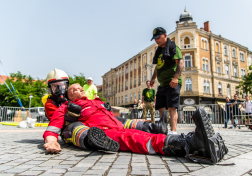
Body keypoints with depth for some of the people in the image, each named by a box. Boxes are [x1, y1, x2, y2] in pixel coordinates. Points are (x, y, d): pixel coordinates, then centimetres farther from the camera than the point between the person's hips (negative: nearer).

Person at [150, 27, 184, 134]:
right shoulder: (159, 50, 21)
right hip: (162, 84, 8)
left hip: (172, 83, -8)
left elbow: (180, 63, -15)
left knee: (171, 107, -14)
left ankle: (173, 132, -13)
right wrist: (153, 78, 21)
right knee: (161, 108, 8)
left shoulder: (173, 47, -3)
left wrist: (176, 77, -27)